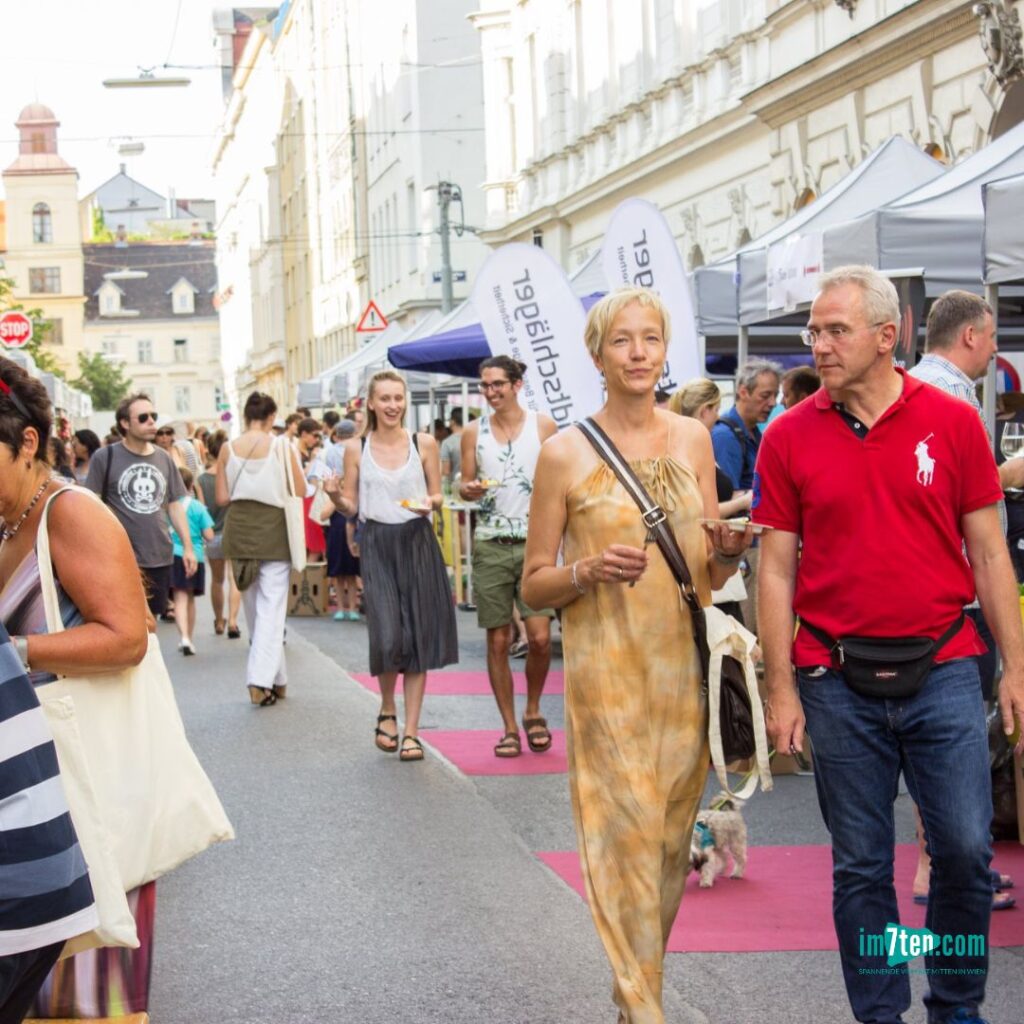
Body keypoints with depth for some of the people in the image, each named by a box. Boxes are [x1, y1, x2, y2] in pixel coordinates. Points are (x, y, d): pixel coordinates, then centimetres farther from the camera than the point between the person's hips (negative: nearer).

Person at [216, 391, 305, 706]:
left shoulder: (228, 449, -3)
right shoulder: (282, 446, -9)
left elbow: (221, 497, 0)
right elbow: (300, 490, -5)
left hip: (239, 529, 3)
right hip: (273, 529, -3)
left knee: (254, 608, 15)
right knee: (272, 608, -1)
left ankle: (276, 679, 23)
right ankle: (261, 678, -14)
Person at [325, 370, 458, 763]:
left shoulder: (424, 444, 4)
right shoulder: (356, 449, 4)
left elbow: (437, 496, 10)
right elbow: (351, 507, 7)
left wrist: (430, 503, -12)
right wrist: (334, 495, -14)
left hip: (417, 542, 1)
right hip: (377, 544, -1)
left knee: (419, 638, 0)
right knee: (388, 638, -12)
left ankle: (411, 731, 8)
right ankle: (387, 711, 16)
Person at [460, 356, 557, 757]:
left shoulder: (543, 426, 2)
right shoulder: (473, 432, 7)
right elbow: (465, 484, 13)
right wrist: (470, 489, -11)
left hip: (534, 542, -2)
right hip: (490, 544, 2)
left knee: (540, 637, -10)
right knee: (498, 641, 2)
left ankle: (533, 711, 15)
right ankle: (509, 727, 12)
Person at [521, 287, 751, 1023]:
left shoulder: (693, 438, 9)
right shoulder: (566, 453, -3)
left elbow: (709, 574, 15)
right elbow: (534, 585, 2)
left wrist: (728, 552, -7)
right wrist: (590, 571, -17)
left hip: (684, 665, 4)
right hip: (607, 667, -4)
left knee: (672, 836, 10)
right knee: (628, 837, -8)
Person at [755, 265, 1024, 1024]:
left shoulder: (953, 422, 0)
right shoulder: (790, 438, 0)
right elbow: (777, 569, 2)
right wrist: (781, 689, -1)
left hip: (943, 672, 0)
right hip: (839, 685, 0)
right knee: (861, 867, 7)